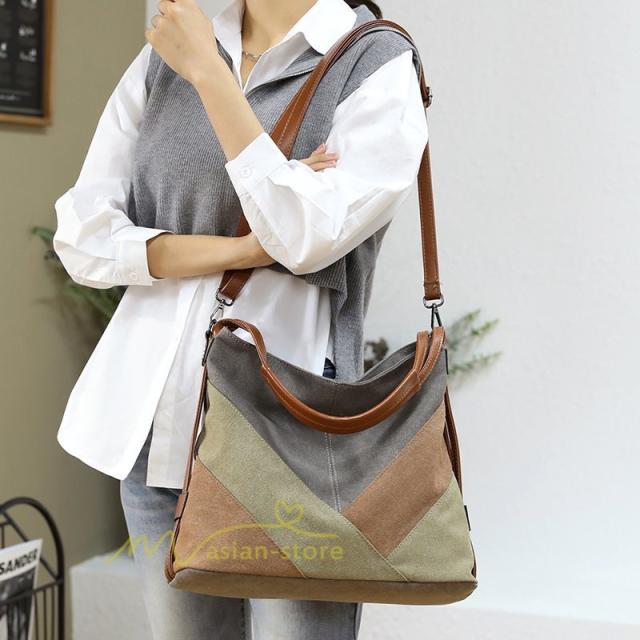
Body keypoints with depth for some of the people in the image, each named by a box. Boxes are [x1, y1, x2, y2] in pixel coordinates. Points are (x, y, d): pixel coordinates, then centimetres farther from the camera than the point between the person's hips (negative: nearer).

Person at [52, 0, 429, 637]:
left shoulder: (378, 65, -4)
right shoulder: (164, 59, 9)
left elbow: (308, 237, -16)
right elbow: (82, 236, 3)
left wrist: (207, 71, -13)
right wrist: (242, 249, -11)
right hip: (157, 415, 5)